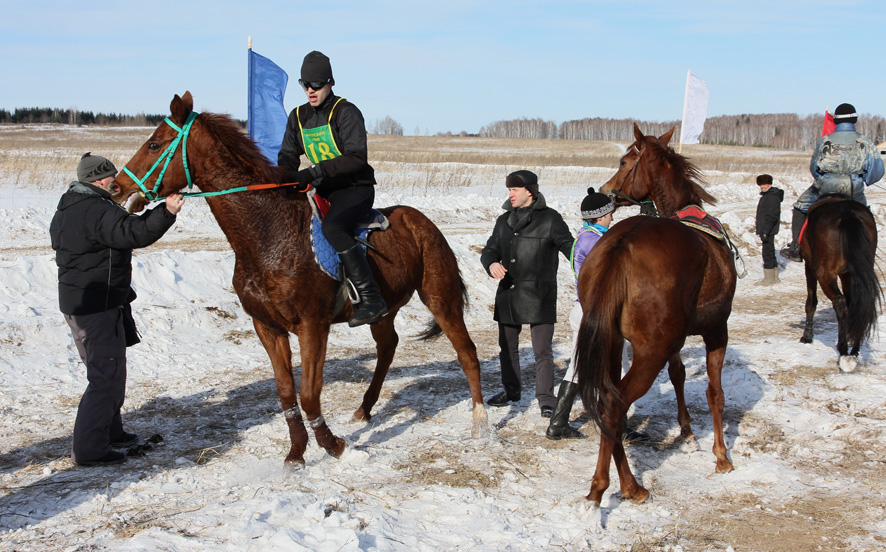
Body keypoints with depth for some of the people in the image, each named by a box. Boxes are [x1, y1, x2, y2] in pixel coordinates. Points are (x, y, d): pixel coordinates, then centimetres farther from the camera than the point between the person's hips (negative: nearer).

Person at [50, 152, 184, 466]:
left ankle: (110, 432, 34)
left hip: (75, 302, 11)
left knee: (107, 370, 22)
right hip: (98, 307, -11)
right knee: (107, 375, -6)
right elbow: (135, 233, -34)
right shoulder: (99, 211, -20)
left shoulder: (66, 211, 13)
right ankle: (88, 450, -4)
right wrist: (166, 212, -38)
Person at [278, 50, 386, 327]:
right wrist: (286, 176, -12)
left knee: (331, 226, -34)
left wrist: (315, 171, -32)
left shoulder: (346, 112, -12)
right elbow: (288, 155, 12)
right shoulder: (298, 117, 9)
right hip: (324, 191, 8)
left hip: (356, 188, -8)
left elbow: (356, 158, -23)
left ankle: (372, 299, -35)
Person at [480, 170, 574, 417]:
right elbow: (490, 249, 9)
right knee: (507, 346, 17)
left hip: (538, 295, -6)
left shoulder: (550, 219, -6)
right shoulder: (505, 220, 10)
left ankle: (546, 399, 2)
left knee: (542, 350, -7)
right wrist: (491, 263, -14)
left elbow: (569, 246, -8)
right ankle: (511, 390, 35)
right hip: (508, 294, 6)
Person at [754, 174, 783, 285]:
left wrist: (765, 231, -25)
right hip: (765, 229, 11)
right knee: (770, 252, 15)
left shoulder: (773, 196, -16)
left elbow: (771, 216, -22)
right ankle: (774, 277, 22)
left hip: (768, 230, -11)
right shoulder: (766, 195, 17)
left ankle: (769, 278, -3)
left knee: (767, 252, -7)